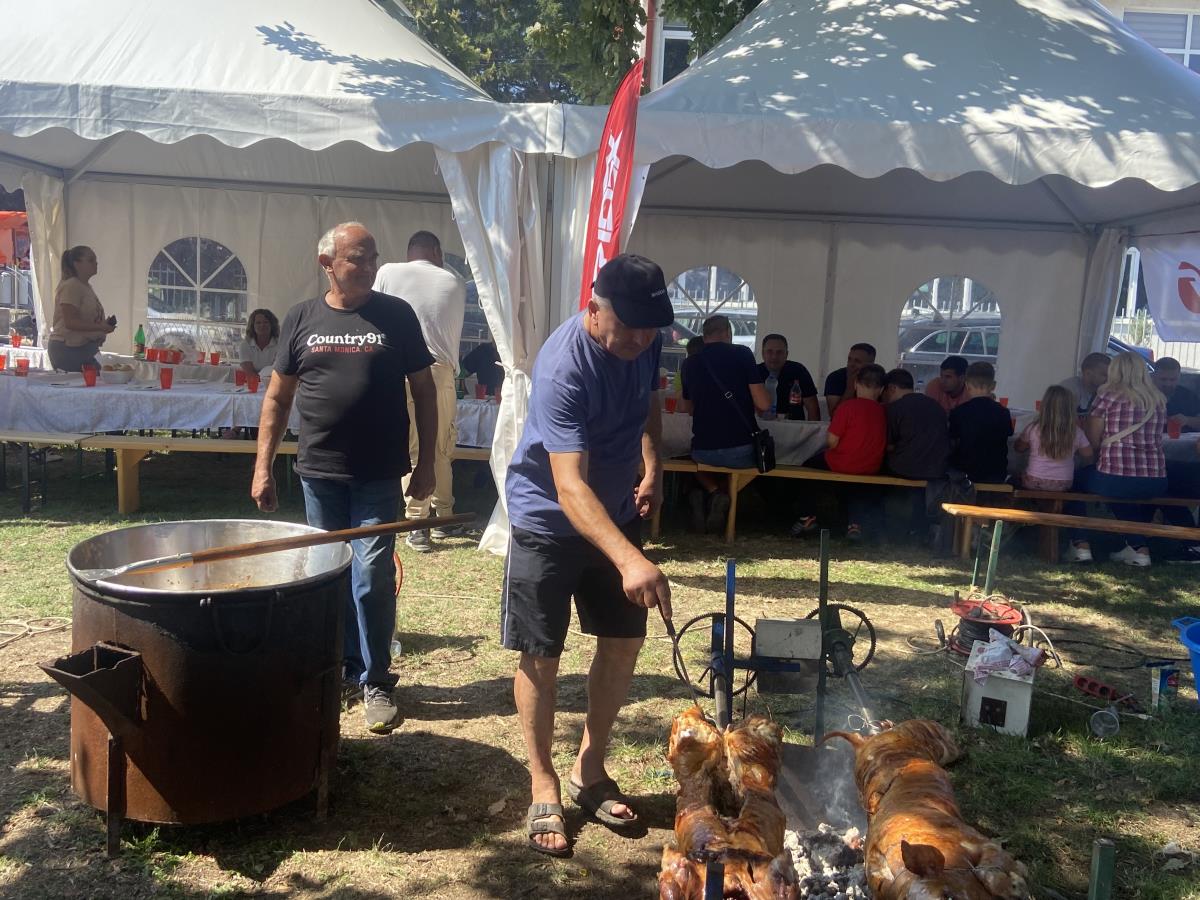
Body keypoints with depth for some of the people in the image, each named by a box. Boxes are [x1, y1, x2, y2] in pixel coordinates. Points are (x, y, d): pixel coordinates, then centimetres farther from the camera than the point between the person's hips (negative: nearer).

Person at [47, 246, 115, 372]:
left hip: (84, 349, 9)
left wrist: (105, 325, 10)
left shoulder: (86, 287, 19)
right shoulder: (71, 286, -11)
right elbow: (70, 322, -20)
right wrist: (100, 327, -25)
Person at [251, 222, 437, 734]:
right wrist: (263, 467, 4)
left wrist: (425, 463, 0)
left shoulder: (396, 316, 0)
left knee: (372, 579, -3)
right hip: (319, 473, 2)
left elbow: (423, 390, 4)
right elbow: (277, 397, 9)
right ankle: (345, 670, 27)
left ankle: (375, 682, 11)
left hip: (379, 478, -2)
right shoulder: (301, 320, 5)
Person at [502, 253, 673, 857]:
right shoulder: (563, 368, -31)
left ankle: (590, 769, 25)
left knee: (624, 642, 8)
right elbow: (570, 487, -39)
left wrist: (652, 468, 1)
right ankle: (544, 786, 18)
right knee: (541, 655, 0)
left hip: (615, 514, 7)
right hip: (549, 519, -6)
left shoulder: (645, 342, -9)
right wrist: (629, 560, -51)